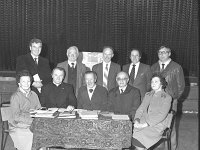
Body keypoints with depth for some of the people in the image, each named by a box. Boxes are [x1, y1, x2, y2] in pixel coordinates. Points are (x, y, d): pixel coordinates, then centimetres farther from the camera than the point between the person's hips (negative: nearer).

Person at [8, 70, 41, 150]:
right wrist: (33, 120, -21)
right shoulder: (15, 97, -7)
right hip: (18, 128, -5)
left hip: (33, 127, 5)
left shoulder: (34, 95, 9)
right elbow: (16, 117, -13)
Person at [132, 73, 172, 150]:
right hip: (143, 123, 5)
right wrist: (137, 120, -7)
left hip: (157, 125, -5)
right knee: (132, 132, -24)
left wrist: (146, 124, -18)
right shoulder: (147, 95, 20)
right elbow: (141, 109, 13)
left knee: (138, 136, -28)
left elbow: (162, 115, -10)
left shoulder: (167, 97, 1)